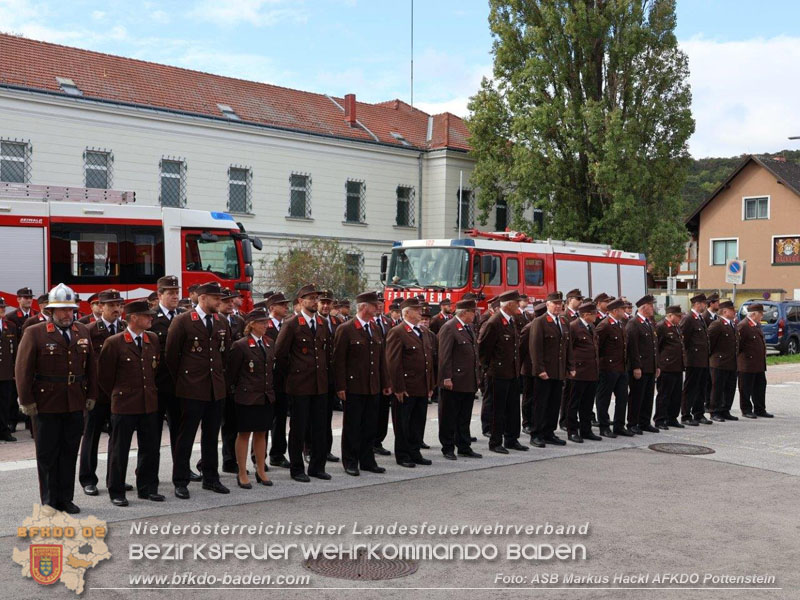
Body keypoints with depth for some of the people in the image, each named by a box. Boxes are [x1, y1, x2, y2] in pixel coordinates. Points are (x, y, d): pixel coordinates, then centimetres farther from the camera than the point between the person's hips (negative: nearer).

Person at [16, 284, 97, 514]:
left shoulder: (82, 332, 8)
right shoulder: (35, 333, -6)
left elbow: (91, 366, 12)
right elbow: (23, 369, -6)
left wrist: (91, 395, 8)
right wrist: (26, 400, -9)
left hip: (75, 405, 4)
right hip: (46, 405, -4)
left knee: (70, 453, 10)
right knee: (47, 454, 6)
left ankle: (66, 499, 21)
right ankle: (50, 502, 17)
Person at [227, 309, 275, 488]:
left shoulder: (269, 344, 10)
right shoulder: (240, 345, -10)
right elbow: (231, 372, -6)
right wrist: (237, 389, 2)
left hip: (266, 397, 6)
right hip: (247, 397, -6)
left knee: (261, 433, 13)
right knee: (244, 434, 2)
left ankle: (261, 471, 23)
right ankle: (242, 474, 11)